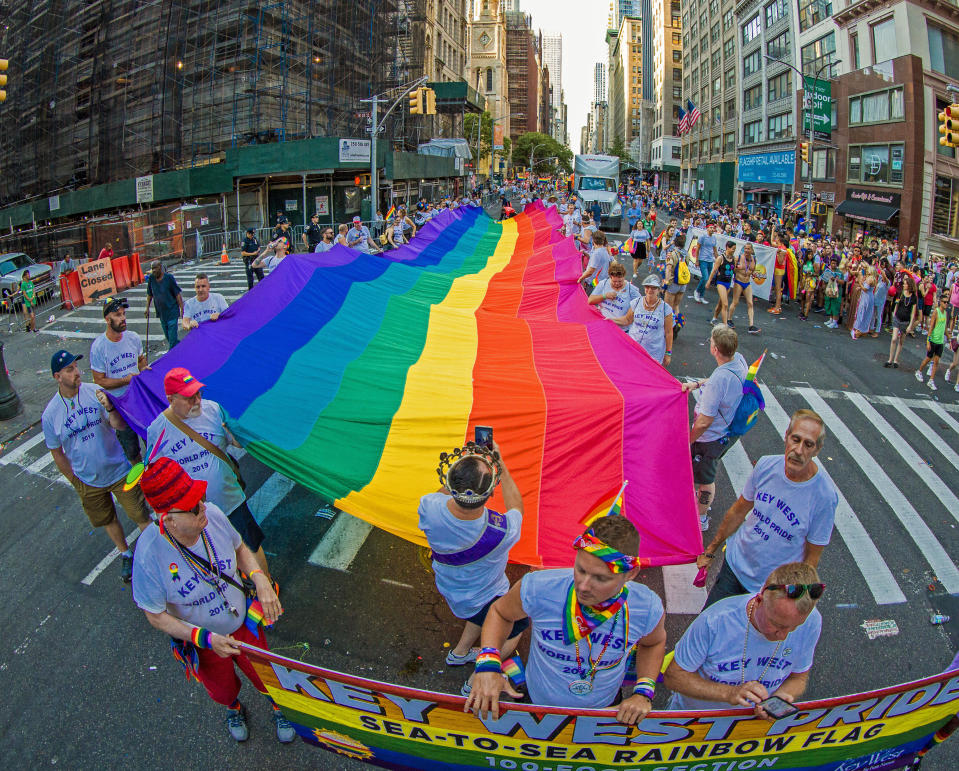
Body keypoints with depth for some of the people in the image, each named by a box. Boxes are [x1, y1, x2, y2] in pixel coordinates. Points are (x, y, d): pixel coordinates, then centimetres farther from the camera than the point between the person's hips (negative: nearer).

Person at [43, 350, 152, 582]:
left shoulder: (95, 392, -14)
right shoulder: (50, 414, -12)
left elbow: (120, 425, -16)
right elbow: (57, 453, 0)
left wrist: (110, 408, -35)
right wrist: (75, 481, 5)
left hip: (119, 471, -1)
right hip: (88, 482, 1)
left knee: (141, 516, 7)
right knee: (108, 521, 21)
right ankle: (125, 554, 44)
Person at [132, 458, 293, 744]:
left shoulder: (212, 514, -28)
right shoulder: (149, 554, -35)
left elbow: (240, 549, -5)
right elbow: (157, 616, -20)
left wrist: (260, 578, -23)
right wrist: (207, 640, -28)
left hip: (245, 624, 2)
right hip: (203, 643, -2)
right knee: (222, 690, 28)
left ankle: (278, 709, 59)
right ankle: (234, 709, 66)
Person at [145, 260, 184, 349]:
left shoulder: (169, 277, -12)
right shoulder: (151, 278, 2)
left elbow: (178, 294, -10)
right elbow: (149, 294, 15)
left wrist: (182, 309, -12)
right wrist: (147, 308, 14)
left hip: (172, 312, -6)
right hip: (161, 313, 6)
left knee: (172, 339, -9)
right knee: (168, 337, 14)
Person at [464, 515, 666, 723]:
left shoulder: (647, 608, -28)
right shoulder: (537, 589, -34)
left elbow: (654, 642, -2)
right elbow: (500, 612, -10)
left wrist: (643, 693, -14)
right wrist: (487, 663, -25)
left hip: (604, 709, 1)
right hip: (538, 705, -1)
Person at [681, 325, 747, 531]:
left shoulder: (718, 379, -38)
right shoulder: (739, 360, -12)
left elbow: (704, 422, -30)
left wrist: (688, 440, -14)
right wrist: (696, 384, 0)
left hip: (711, 438, -8)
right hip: (730, 431, 8)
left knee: (705, 479, 15)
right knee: (708, 473, 31)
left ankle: (701, 518, 36)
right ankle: (703, 500, 53)